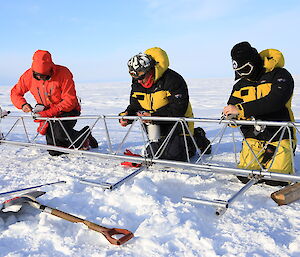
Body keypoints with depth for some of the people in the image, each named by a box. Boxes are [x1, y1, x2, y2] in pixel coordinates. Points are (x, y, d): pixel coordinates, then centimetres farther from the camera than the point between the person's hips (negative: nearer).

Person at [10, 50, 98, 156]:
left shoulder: (63, 73, -21)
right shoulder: (28, 76, -9)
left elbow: (70, 101, -22)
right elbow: (15, 93, 6)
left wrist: (47, 113, -27)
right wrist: (23, 104, -17)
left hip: (68, 111, -5)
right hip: (49, 115, 5)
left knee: (60, 133, -35)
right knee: (54, 152, 0)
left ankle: (85, 134, -3)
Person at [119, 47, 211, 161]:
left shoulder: (171, 80, -24)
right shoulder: (137, 84, -2)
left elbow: (179, 109, -27)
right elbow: (135, 106, 6)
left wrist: (154, 116, -32)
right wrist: (126, 115, -17)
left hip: (177, 123, -6)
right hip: (157, 126, 6)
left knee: (173, 155, -13)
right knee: (153, 155, 2)